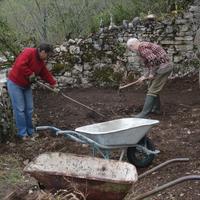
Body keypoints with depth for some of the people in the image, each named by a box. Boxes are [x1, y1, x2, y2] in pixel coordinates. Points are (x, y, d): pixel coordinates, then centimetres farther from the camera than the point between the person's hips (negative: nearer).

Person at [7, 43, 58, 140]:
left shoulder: (41, 61, 7)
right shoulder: (28, 52, -21)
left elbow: (46, 73, 13)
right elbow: (20, 65, -34)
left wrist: (53, 83, 5)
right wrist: (30, 74, -23)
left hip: (26, 85, 9)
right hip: (14, 83, -9)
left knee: (29, 109, 10)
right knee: (20, 109, -7)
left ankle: (30, 131, 21)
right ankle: (22, 133, 2)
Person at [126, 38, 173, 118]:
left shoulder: (141, 47, -15)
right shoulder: (144, 47, 17)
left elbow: (153, 59, -28)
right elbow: (147, 65, 21)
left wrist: (152, 73, -18)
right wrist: (144, 76, 10)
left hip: (163, 67, -10)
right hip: (163, 67, 10)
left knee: (152, 91, -10)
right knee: (152, 88, 21)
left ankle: (144, 113, -8)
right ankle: (156, 108, 33)